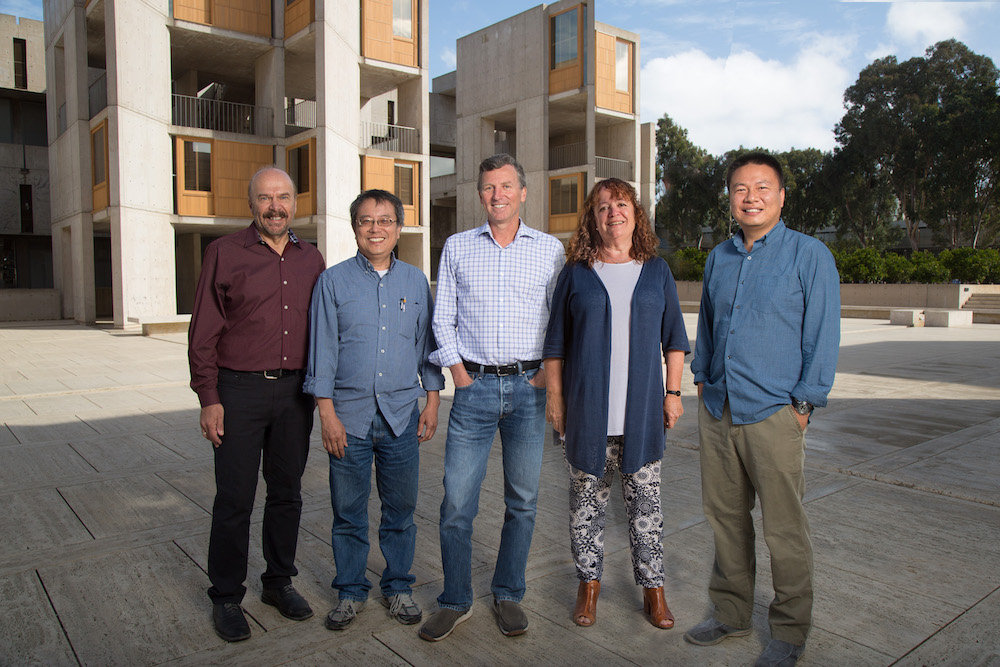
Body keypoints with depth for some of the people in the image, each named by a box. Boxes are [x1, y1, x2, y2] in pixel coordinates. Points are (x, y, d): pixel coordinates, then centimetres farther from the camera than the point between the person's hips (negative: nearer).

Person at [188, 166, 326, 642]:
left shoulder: (312, 259, 9)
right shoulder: (224, 253, -2)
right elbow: (204, 333, -4)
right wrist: (209, 398, -8)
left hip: (295, 391, 4)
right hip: (239, 391, -3)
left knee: (287, 493, 13)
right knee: (234, 499, 3)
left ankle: (279, 581, 30)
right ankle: (226, 598, 20)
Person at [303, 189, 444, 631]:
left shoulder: (415, 281, 8)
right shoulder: (333, 281, 1)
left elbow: (427, 343, 12)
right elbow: (322, 350, -1)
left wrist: (432, 400, 6)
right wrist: (327, 413, -6)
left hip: (401, 415, 2)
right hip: (349, 415, -1)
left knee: (400, 508, 10)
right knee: (348, 511, 9)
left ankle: (398, 586, 28)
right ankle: (350, 591, 27)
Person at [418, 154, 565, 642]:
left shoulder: (550, 249, 7)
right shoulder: (457, 248, 9)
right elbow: (443, 319, 9)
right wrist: (459, 373, 0)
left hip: (529, 387, 0)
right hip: (474, 386, 0)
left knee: (522, 499, 8)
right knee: (456, 501, -1)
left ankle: (508, 596, 25)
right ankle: (455, 601, 17)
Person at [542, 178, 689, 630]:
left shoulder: (657, 271, 7)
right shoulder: (576, 274, 3)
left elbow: (674, 338, 11)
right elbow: (555, 343, 5)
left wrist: (673, 393, 5)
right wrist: (554, 398, 1)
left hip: (642, 411, 1)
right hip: (587, 411, -1)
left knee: (645, 501, 8)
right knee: (587, 501, 9)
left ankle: (652, 587, 23)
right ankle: (589, 583, 25)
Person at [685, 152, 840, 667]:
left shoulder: (810, 255, -3)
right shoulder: (719, 257, 12)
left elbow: (823, 335, -5)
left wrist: (803, 403, -8)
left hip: (773, 413, -5)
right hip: (717, 410, 5)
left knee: (784, 529, 5)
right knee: (725, 516, 14)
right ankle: (731, 612, 31)